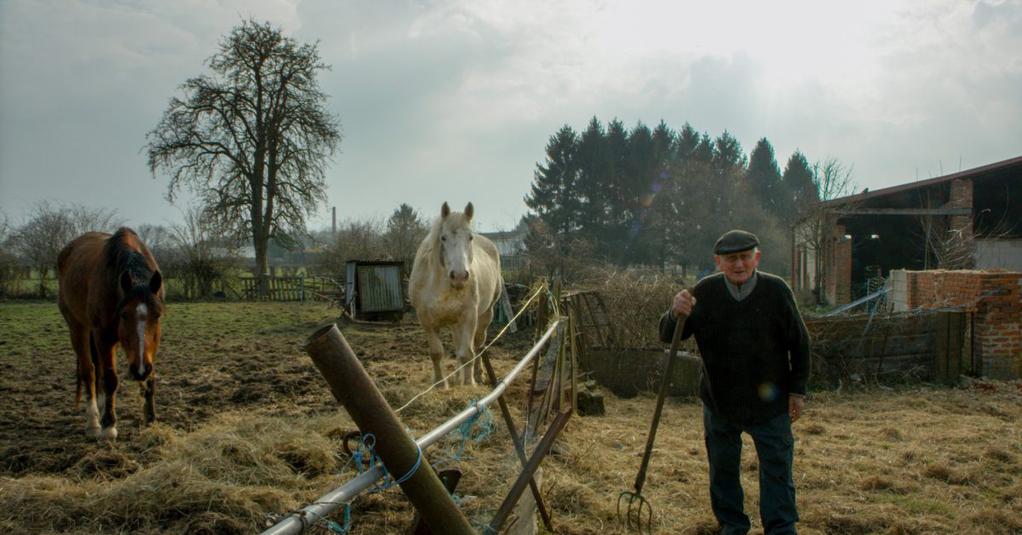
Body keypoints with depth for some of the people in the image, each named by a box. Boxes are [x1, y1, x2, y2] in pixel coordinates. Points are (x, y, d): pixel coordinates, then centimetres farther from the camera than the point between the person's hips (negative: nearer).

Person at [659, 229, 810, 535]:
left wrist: (797, 390, 0)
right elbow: (667, 336, -9)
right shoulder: (705, 293, -9)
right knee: (723, 469, 15)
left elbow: (799, 343, -2)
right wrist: (676, 314, -31)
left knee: (777, 470, 7)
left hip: (770, 402, -2)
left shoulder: (776, 290, -13)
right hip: (719, 401, 2)